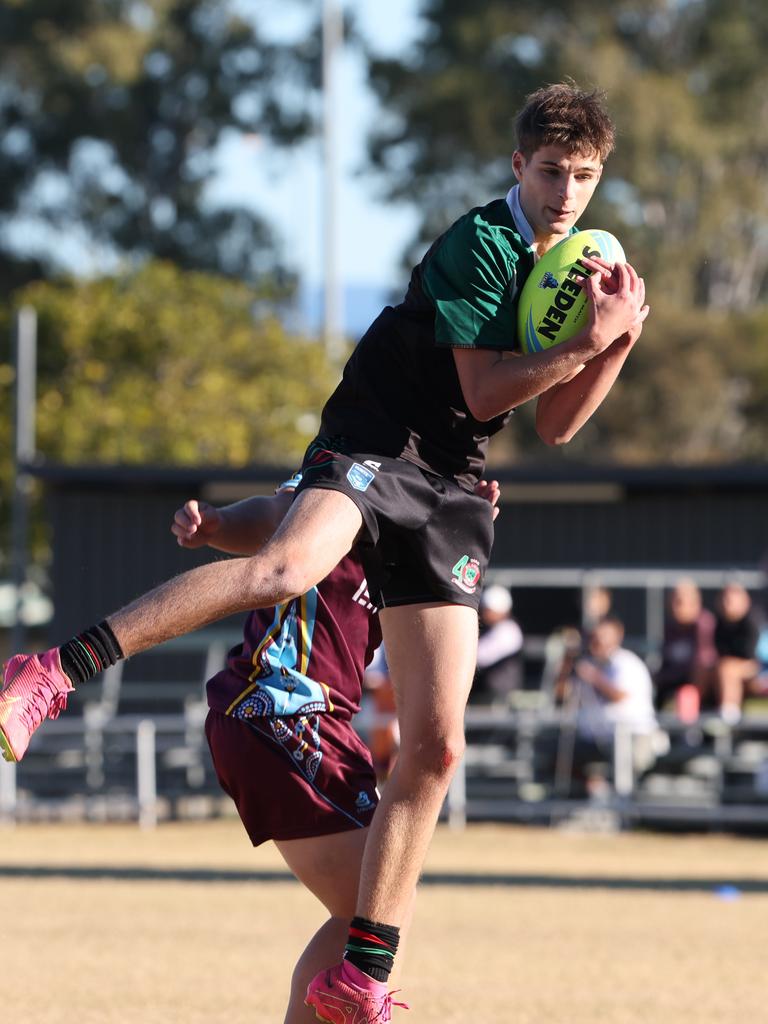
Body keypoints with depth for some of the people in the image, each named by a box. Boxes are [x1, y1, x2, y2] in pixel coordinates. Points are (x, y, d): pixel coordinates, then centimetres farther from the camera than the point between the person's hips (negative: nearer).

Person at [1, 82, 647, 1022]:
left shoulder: (572, 266, 17)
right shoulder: (478, 246, -8)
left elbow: (554, 425, 17)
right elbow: (485, 391, -11)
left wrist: (620, 344, 3)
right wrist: (585, 344, -16)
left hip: (449, 491, 7)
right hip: (373, 446, -7)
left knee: (434, 747, -1)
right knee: (285, 568, -42)